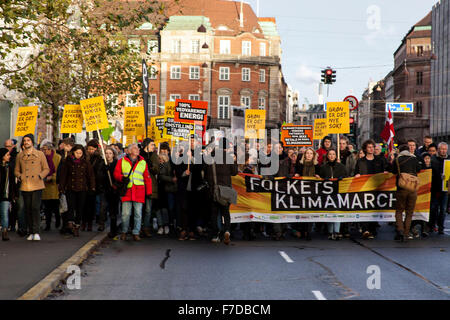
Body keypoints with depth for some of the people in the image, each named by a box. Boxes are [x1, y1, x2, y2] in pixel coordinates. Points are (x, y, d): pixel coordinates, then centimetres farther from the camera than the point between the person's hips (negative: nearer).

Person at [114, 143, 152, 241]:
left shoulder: (143, 162, 13)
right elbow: (116, 173, 8)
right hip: (127, 190, -1)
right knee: (126, 213, -1)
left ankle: (136, 233, 9)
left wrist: (148, 192, 8)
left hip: (139, 191, 1)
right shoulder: (122, 161, 10)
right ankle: (124, 232, 15)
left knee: (138, 213, 1)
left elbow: (147, 178, 13)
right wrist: (122, 178, -13)